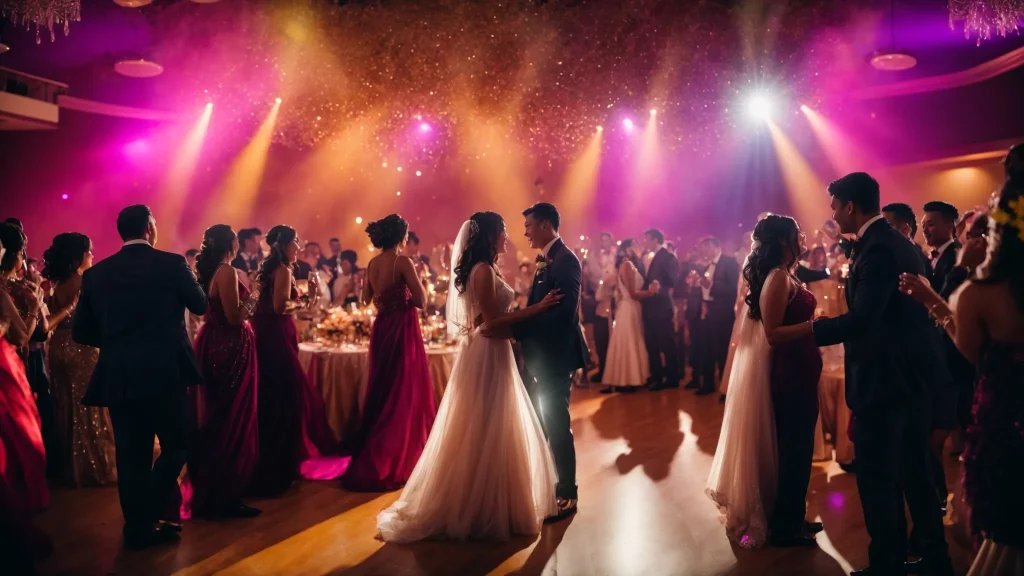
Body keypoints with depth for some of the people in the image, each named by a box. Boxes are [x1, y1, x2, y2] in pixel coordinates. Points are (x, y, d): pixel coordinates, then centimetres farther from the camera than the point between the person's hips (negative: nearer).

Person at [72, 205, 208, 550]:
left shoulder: (96, 273, 4)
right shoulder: (172, 263, -6)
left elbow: (81, 333, 6)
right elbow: (200, 305, 8)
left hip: (117, 377, 4)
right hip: (164, 373, -4)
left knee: (131, 455, 11)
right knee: (176, 445, 11)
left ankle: (138, 527, 18)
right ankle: (148, 516, 1)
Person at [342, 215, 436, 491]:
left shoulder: (372, 264, 6)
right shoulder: (403, 262, -15)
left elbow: (366, 298, 18)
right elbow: (421, 300, -17)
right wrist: (416, 278, 0)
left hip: (381, 329, 8)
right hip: (403, 329, -8)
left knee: (382, 392, 20)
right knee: (403, 395, 2)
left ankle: (370, 461, 31)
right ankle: (392, 465, 7)